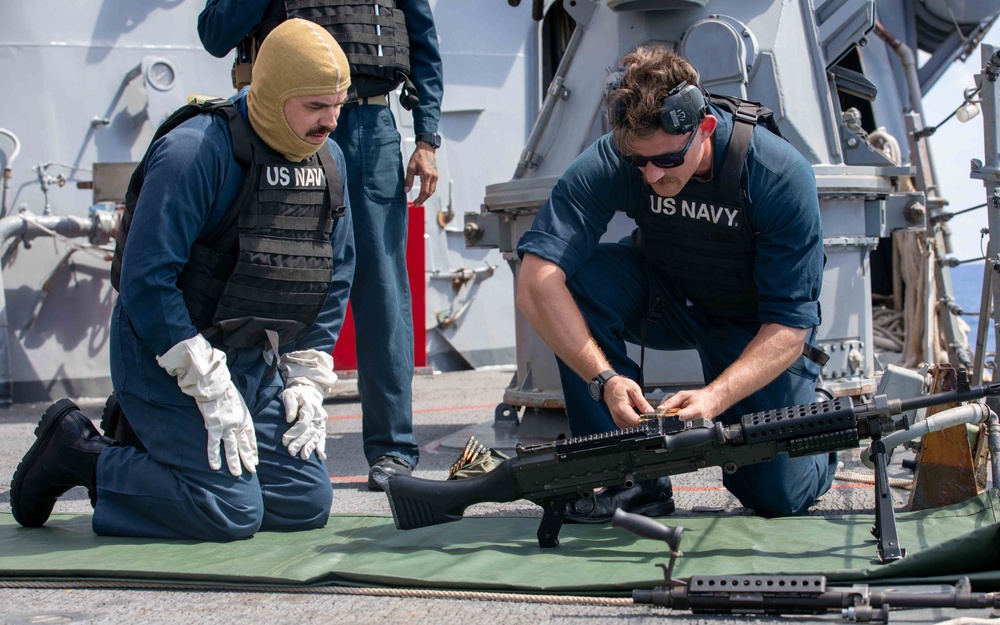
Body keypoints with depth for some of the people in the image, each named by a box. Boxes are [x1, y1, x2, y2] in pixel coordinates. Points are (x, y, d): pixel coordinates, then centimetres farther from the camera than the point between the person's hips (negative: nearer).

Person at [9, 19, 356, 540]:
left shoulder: (329, 161, 4)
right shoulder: (195, 151, -20)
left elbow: (334, 279, 13)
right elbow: (146, 280, -23)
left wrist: (306, 379, 3)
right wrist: (212, 390, -23)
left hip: (256, 361, 8)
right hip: (167, 360, -8)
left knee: (307, 503, 0)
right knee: (231, 511, -16)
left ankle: (146, 455, 17)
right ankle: (78, 452, 5)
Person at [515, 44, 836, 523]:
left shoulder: (781, 176, -29)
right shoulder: (609, 162, -26)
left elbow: (789, 327, -27)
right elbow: (535, 282, -34)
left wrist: (714, 397, -42)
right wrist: (605, 378, -44)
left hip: (754, 325, -2)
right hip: (665, 300, 2)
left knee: (779, 497, -15)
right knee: (576, 277, -29)